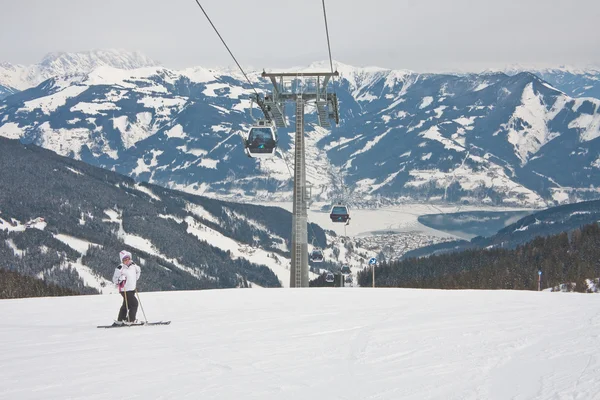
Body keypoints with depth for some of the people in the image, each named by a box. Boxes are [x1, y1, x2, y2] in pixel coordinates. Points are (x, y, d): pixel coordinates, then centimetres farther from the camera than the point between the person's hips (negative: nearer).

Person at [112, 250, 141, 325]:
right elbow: (114, 280, -12)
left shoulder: (133, 265, 1)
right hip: (125, 290, -8)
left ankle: (120, 320, 28)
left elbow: (138, 270, 25)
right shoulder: (120, 268, -17)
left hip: (132, 289, 8)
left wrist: (135, 279, 23)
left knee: (125, 305, 17)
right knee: (134, 303, -12)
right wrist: (120, 279, -30)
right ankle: (130, 320, -6)